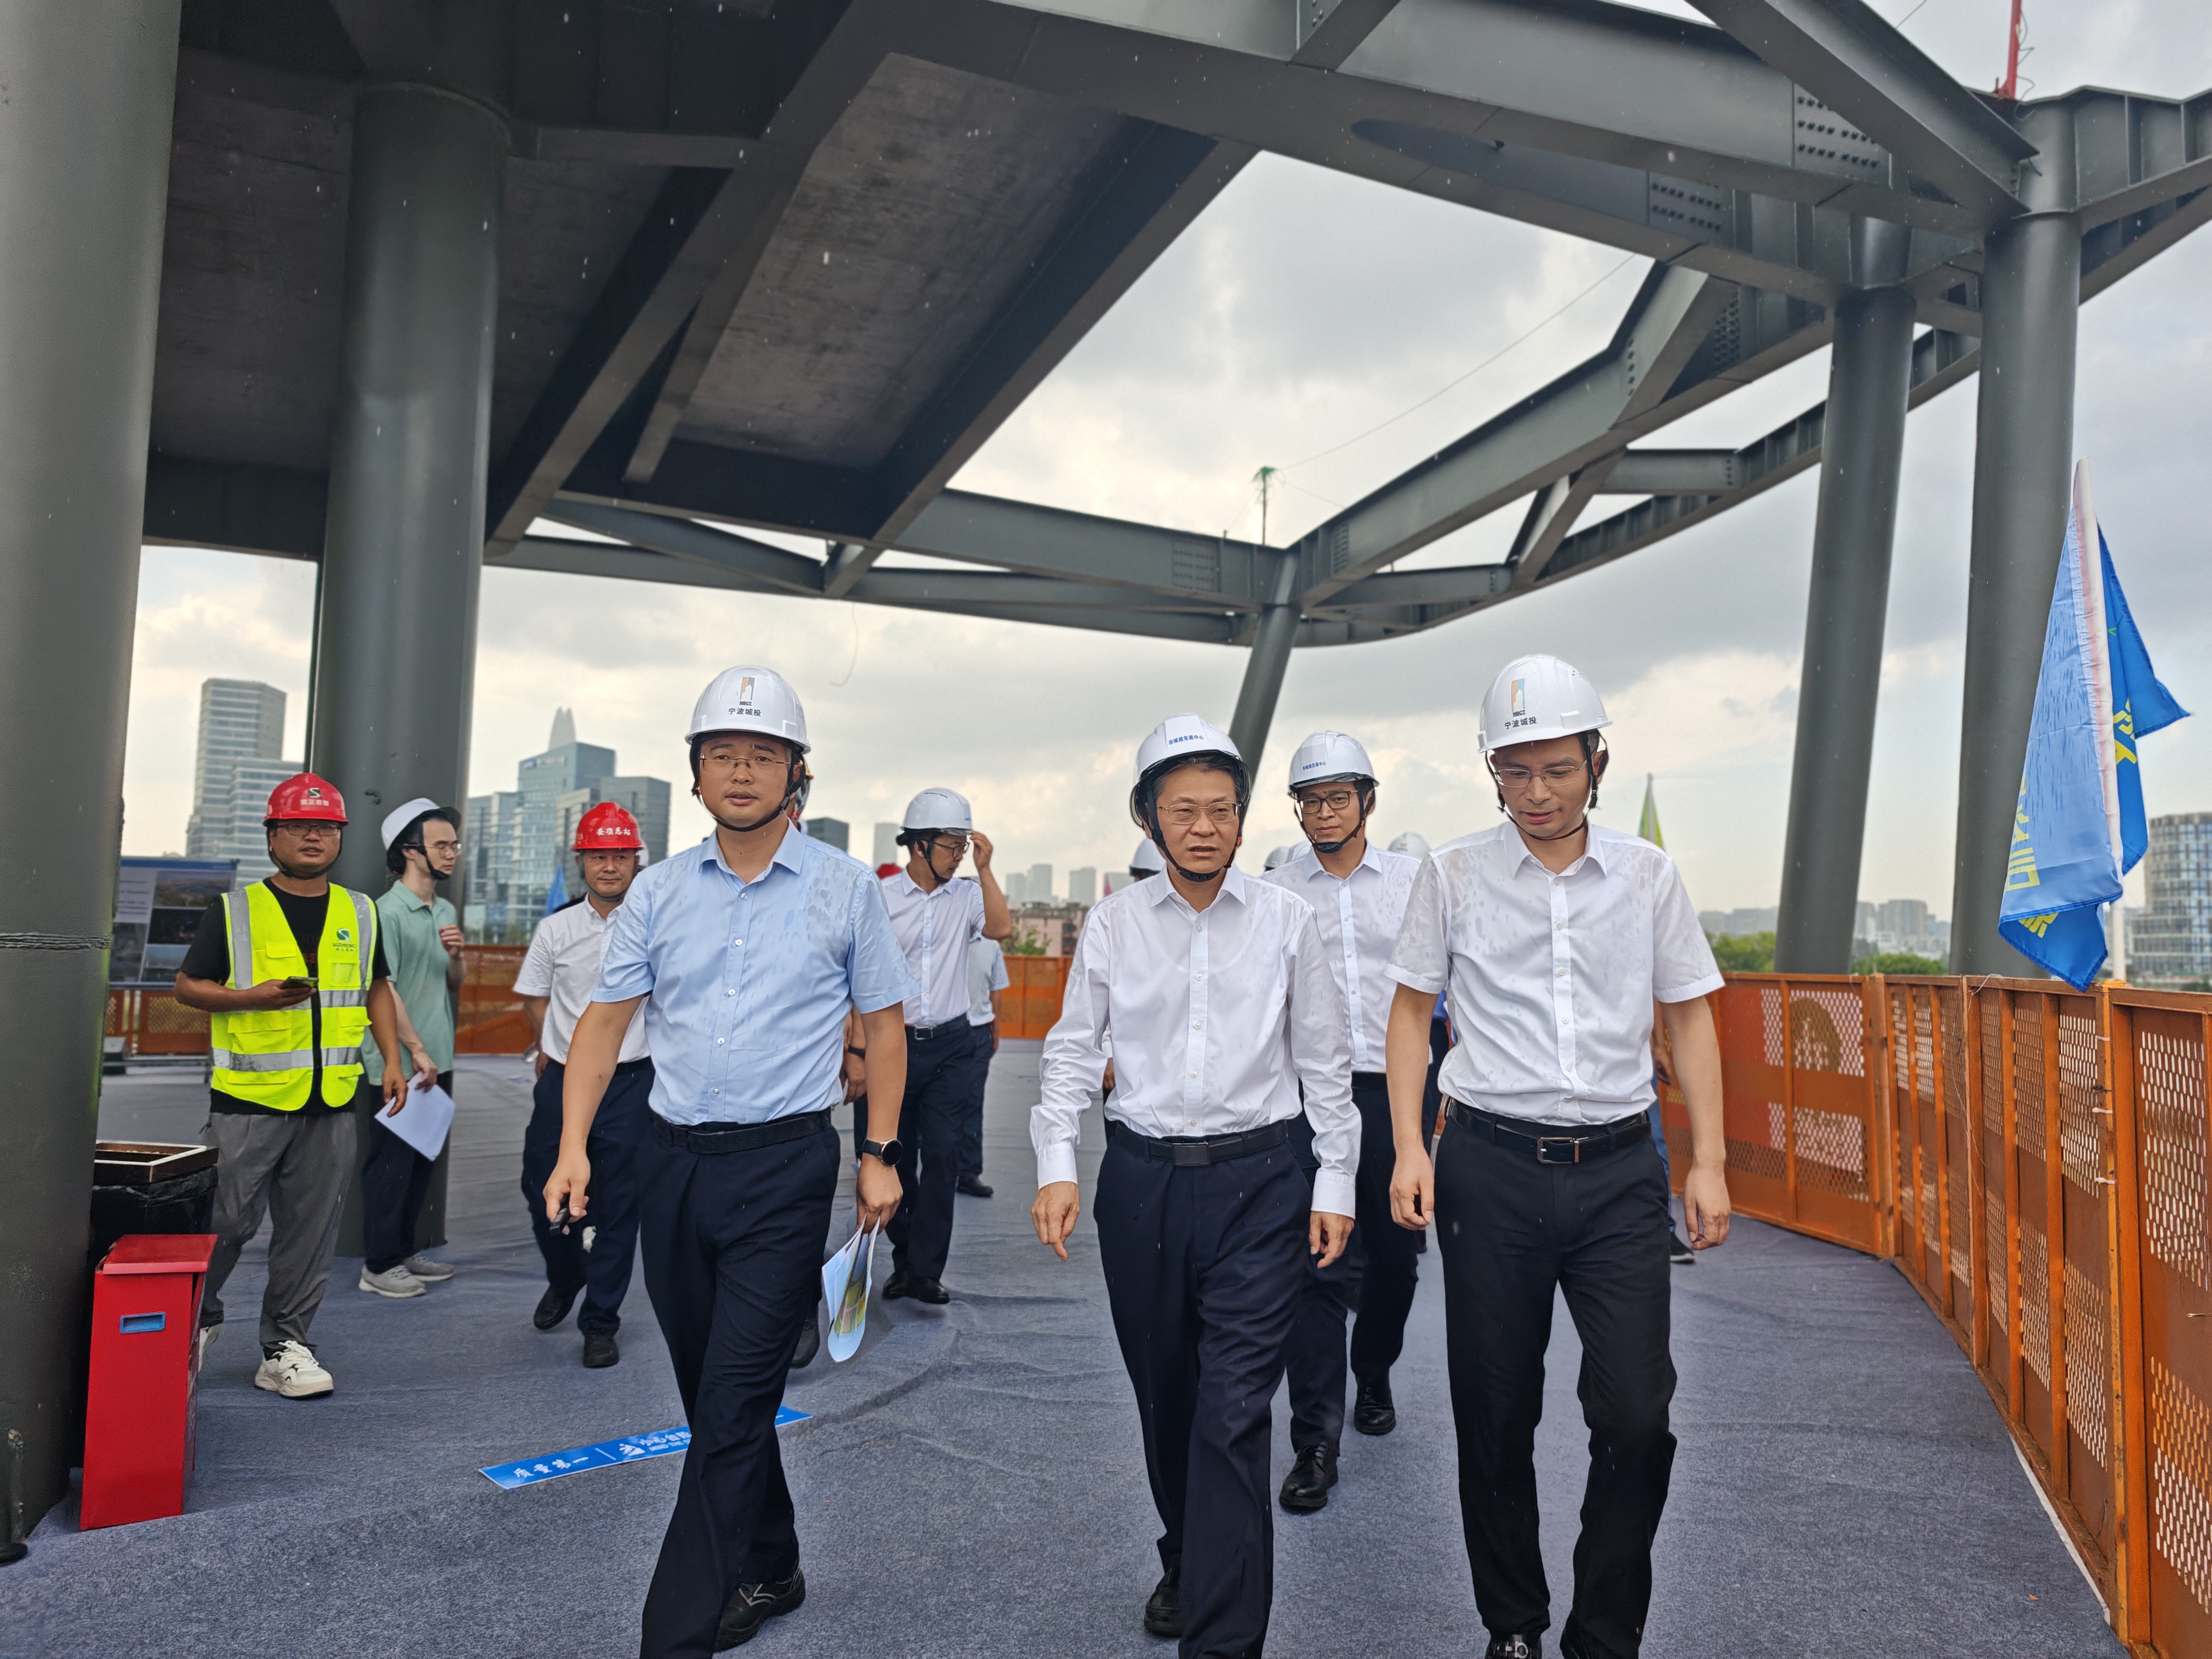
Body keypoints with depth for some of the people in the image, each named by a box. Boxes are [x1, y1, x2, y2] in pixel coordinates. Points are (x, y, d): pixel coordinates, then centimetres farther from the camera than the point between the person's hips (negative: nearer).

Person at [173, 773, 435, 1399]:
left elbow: (377, 988, 21)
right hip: (248, 1100, -3)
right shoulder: (235, 910, 1)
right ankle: (194, 1322, 28)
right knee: (224, 1223, 3)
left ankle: (284, 1345, 17)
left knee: (310, 1233, 6)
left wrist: (394, 1057, 12)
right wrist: (254, 997, -15)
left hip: (330, 1104, 3)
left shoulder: (360, 913, 12)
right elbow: (188, 985, 2)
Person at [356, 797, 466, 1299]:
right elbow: (383, 992, -17)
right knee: (391, 1164, 1)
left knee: (422, 1162, 15)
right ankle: (379, 1266, 11)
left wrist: (456, 953, -4)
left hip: (438, 1061, 8)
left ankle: (404, 1251, 27)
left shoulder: (447, 911, 11)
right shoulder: (388, 911, -13)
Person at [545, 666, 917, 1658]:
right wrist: (574, 1146, -4)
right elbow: (604, 1019, 6)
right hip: (671, 1158, 4)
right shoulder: (660, 891, 5)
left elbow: (883, 1024, 4)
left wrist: (881, 1154, 0)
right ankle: (767, 1574, 36)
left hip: (782, 1165, -4)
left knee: (733, 1407, -6)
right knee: (712, 1394, 16)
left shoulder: (843, 889, -1)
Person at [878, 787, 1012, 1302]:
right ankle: (903, 1262, 23)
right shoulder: (881, 898, -1)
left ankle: (925, 1270, -2)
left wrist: (984, 867, -12)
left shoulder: (966, 895, 5)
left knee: (942, 1154, -8)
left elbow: (1001, 927, -14)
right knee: (897, 1158, 8)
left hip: (952, 1045, 1)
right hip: (895, 1043, 0)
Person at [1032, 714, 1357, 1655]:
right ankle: (1184, 1561, 41)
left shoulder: (1286, 921, 1)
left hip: (1258, 1183, -2)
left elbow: (1323, 1059, 5)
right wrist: (1056, 1165, -7)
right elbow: (1073, 1050, 4)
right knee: (1163, 1398, 16)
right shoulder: (1112, 925, 3)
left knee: (1234, 1416, -7)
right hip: (1142, 1180, 2)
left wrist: (1335, 1183, 3)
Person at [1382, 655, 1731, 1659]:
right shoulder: (1454, 874, 1)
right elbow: (1411, 1011, 6)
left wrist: (1709, 1162, 5)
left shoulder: (1646, 874, 5)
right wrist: (1410, 1147, -4)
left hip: (1618, 1169, 1)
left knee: (1637, 1416, -3)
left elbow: (1688, 1014, 11)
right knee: (1495, 1416, 8)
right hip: (1490, 1167, -1)